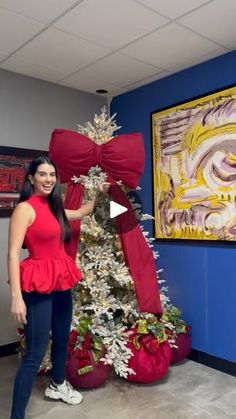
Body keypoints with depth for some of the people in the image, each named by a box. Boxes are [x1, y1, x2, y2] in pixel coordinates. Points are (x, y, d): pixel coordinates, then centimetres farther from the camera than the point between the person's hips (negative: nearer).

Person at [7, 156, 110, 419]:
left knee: (62, 339, 22)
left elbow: (80, 213, 30)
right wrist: (16, 296, -25)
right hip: (39, 285, -8)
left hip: (62, 282, 8)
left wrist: (99, 196, 31)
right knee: (35, 353, -5)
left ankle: (58, 385, 46)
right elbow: (13, 253, -19)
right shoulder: (25, 208, -14)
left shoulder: (53, 208, 9)